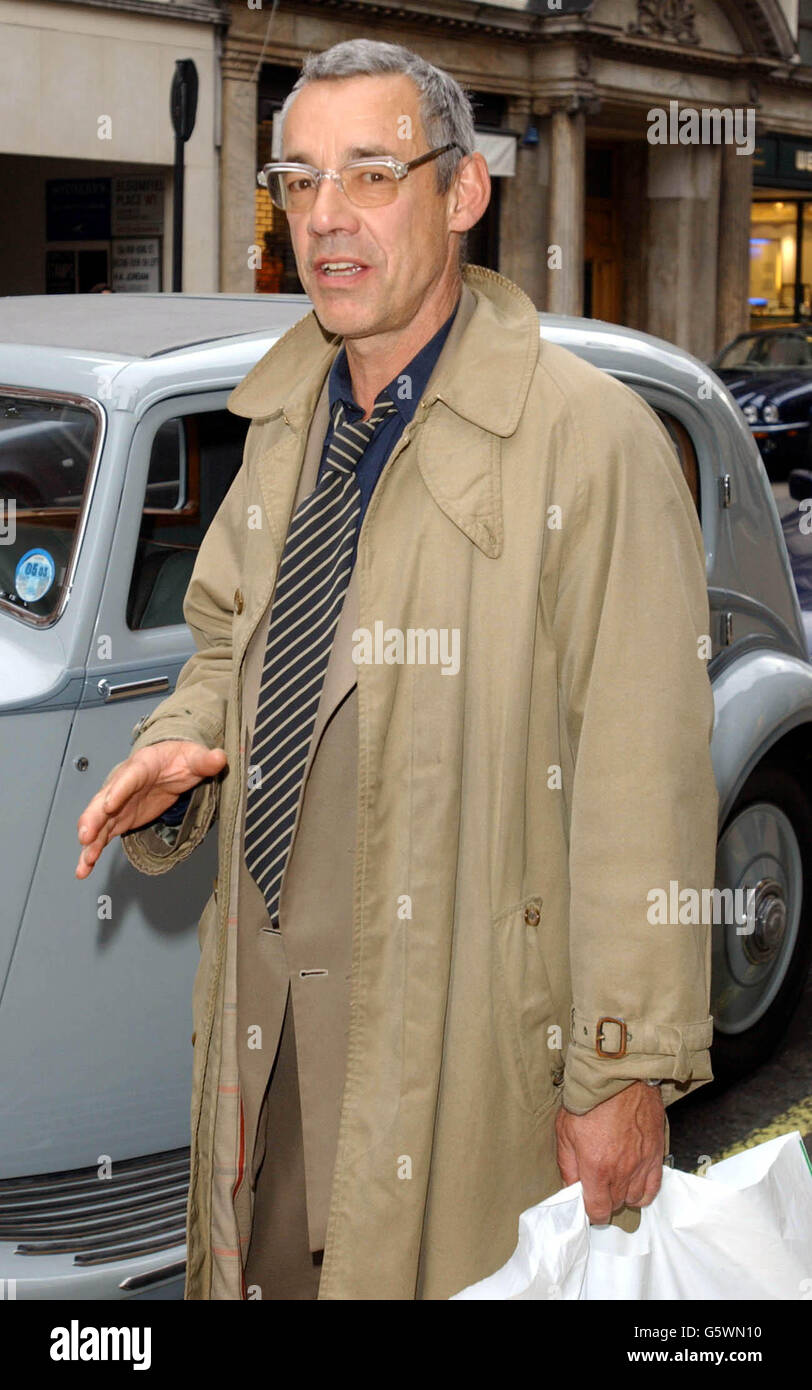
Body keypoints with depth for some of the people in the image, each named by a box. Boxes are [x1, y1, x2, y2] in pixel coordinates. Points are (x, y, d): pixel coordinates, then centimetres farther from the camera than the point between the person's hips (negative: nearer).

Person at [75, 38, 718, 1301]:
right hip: (265, 1001, 6)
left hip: (468, 1031, -6)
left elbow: (644, 785, -17)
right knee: (271, 1267, 17)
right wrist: (177, 747, 0)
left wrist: (626, 1075, -16)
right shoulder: (284, 422, 9)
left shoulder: (591, 438, -16)